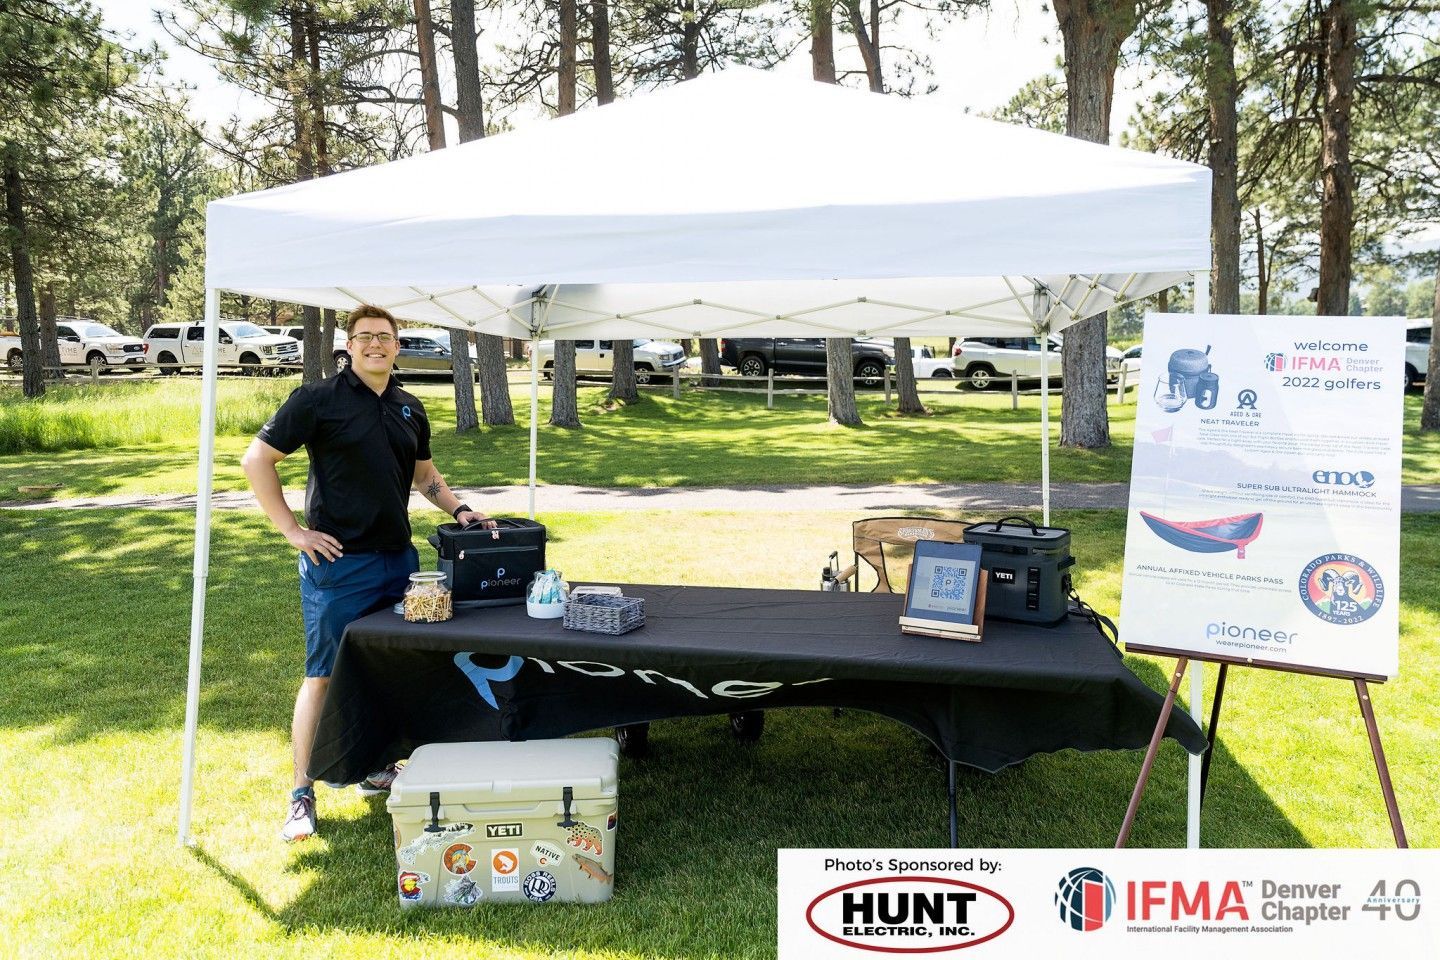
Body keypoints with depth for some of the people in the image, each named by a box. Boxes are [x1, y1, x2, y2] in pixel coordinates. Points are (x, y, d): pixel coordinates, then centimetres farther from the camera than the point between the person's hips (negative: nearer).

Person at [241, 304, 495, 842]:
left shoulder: (410, 409, 12)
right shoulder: (319, 399, -6)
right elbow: (256, 460, -7)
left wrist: (458, 510, 8)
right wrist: (292, 530, -10)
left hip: (398, 558, 6)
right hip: (339, 561, -6)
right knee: (324, 675, -1)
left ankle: (377, 768, 31)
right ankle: (301, 795, 10)